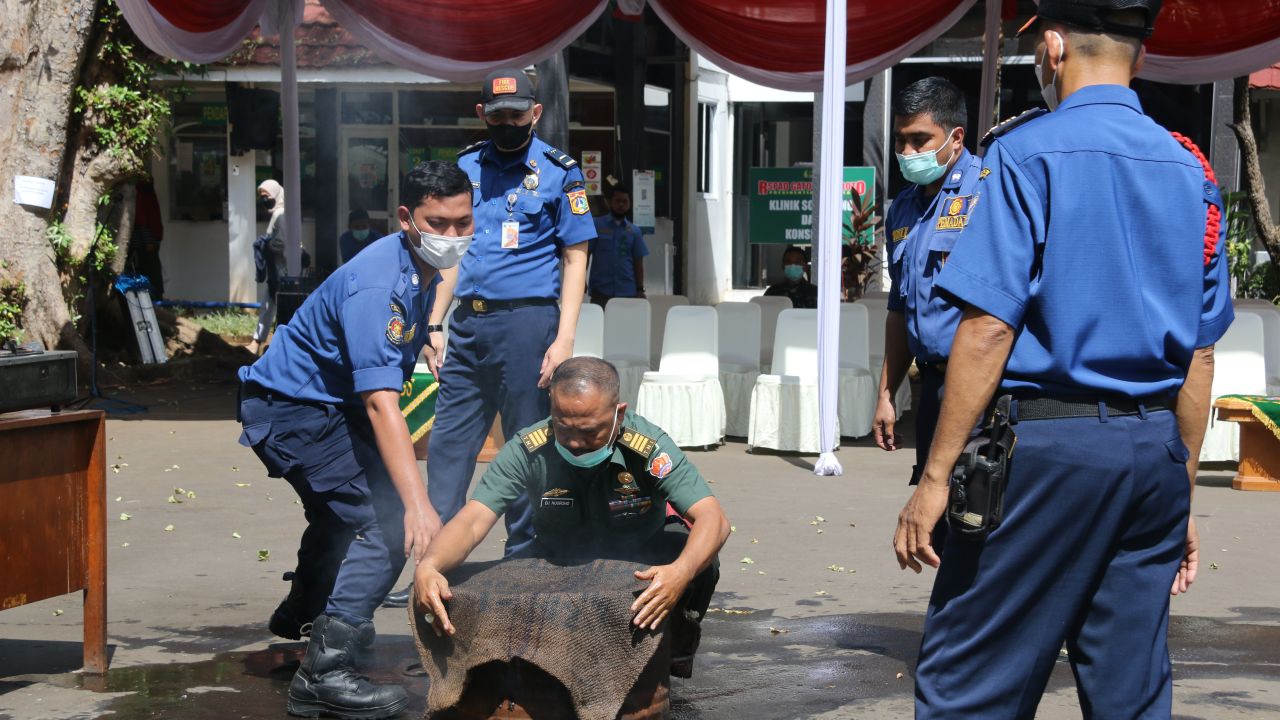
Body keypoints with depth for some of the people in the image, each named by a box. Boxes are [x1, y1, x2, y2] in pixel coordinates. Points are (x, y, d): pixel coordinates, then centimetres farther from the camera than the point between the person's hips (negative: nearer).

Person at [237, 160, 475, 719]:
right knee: (387, 526, -21)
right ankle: (322, 674, -20)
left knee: (345, 508, 29)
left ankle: (302, 614, 56)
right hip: (291, 410, -10)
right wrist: (417, 505, -46)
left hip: (332, 402, 10)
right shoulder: (376, 287, -33)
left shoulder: (426, 269, -2)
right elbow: (380, 403, -40)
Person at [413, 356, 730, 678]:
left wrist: (680, 573, -60)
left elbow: (713, 519, -37)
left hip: (642, 559, -1)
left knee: (698, 561, -34)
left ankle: (678, 647, -1)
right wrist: (428, 566, -55)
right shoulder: (527, 450, -27)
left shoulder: (649, 446, -30)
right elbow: (473, 520, -32)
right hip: (559, 557, 1)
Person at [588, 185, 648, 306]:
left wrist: (640, 289, 3)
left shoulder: (634, 231, 10)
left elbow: (638, 262, 10)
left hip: (628, 291, 2)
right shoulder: (597, 225, 3)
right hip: (601, 291, -2)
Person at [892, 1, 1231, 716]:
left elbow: (988, 327, -13)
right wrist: (1182, 495, 20)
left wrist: (936, 477, -10)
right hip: (1156, 451, 6)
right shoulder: (1192, 171, 11)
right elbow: (1200, 355, 13)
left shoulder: (1027, 152, -6)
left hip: (1046, 442, -6)